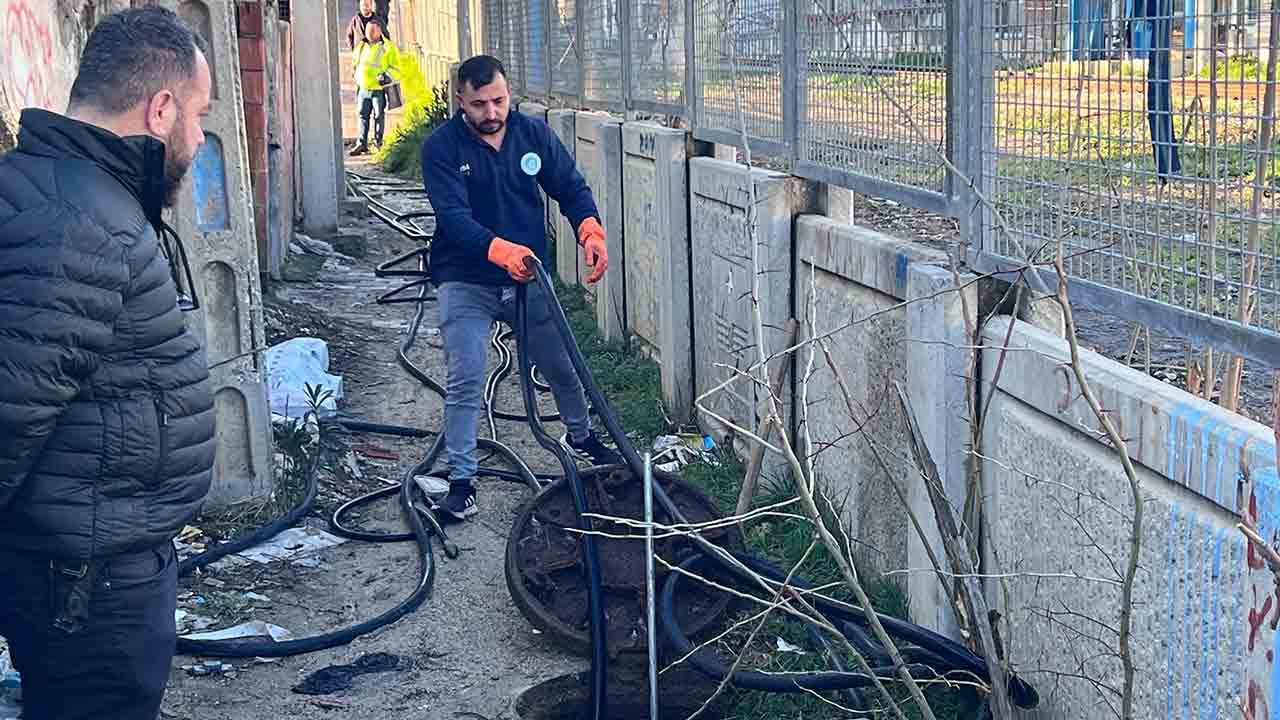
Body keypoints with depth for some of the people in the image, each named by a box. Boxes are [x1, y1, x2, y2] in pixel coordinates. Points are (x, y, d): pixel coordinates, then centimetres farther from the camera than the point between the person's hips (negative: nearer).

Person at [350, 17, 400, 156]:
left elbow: (396, 67, -6)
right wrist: (357, 77, 16)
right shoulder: (361, 46, 11)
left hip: (379, 89, -5)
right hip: (363, 88, 5)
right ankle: (362, 143, 10)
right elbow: (355, 63, 27)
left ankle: (378, 143, 12)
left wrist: (387, 76, -20)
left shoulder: (388, 47, -5)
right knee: (363, 116, 6)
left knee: (379, 116, 2)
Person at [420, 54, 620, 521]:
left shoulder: (533, 134, -2)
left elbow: (571, 187, -1)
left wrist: (591, 232, -22)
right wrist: (501, 251, -43)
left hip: (528, 277, 4)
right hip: (466, 283, -4)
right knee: (465, 381, -12)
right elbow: (454, 217, -26)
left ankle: (580, 438, 44)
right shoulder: (441, 147, -15)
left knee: (562, 366, 17)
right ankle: (461, 481, -2)